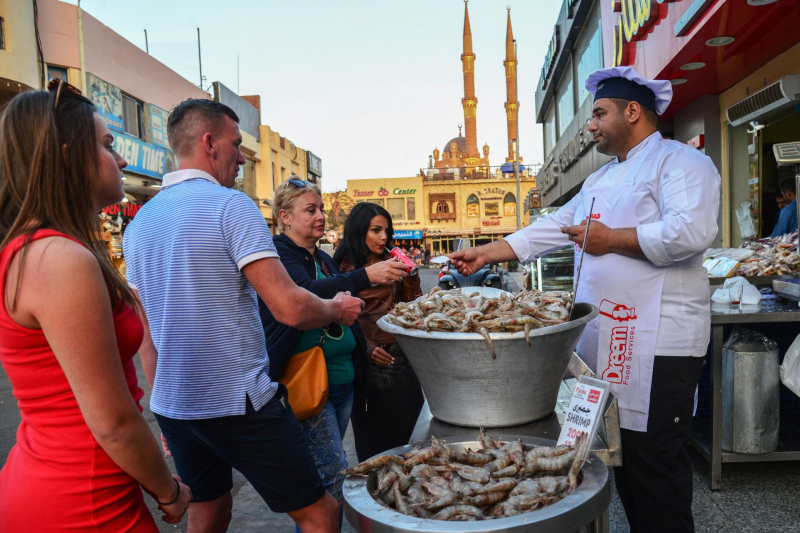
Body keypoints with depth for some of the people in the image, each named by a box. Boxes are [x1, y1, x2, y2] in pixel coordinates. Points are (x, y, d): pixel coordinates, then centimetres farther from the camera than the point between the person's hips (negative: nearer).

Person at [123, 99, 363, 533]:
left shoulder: (139, 223, 8)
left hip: (172, 405, 8)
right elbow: (290, 308, -22)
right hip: (238, 404, -8)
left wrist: (165, 409, 21)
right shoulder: (230, 206, -14)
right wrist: (338, 309, -1)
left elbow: (145, 334, 13)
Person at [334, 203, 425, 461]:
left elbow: (413, 306, 11)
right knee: (372, 436, 10)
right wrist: (367, 347, -16)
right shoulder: (343, 267, -5)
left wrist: (411, 277, -6)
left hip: (400, 355, 4)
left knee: (409, 427, 12)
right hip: (367, 361, -4)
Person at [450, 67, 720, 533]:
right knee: (622, 456, 15)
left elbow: (691, 232, -22)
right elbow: (553, 229, 20)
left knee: (654, 465, -1)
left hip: (658, 346, -8)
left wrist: (609, 240, -13)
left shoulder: (681, 162, -5)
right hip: (606, 338, 8)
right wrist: (485, 254, 14)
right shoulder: (602, 179, 22)